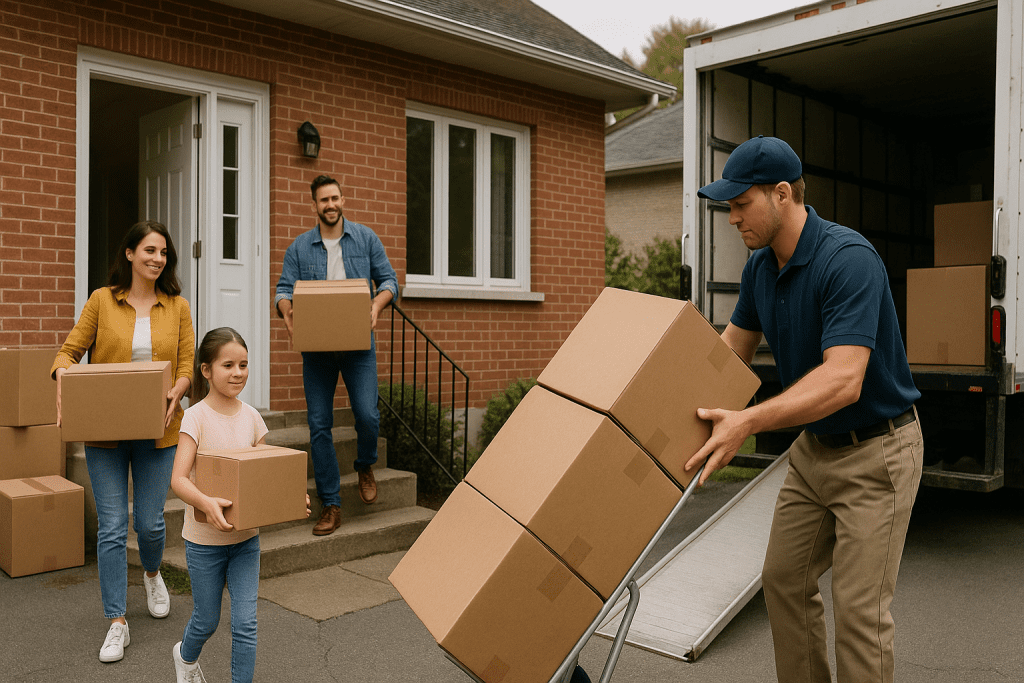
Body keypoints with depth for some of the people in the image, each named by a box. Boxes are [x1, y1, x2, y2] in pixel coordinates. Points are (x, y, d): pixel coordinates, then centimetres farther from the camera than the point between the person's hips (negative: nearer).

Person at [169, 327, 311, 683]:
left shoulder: (251, 416, -1)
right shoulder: (197, 416, -15)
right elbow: (178, 478, -22)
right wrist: (206, 503, -41)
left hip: (246, 536, 3)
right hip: (204, 538, -3)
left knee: (245, 622, 1)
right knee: (207, 620, 16)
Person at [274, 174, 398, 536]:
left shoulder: (365, 238, 7)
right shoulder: (299, 247, 8)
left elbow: (389, 280, 7)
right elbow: (283, 290, 5)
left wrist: (377, 304, -14)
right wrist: (286, 310, -18)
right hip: (316, 346, 1)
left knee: (368, 415, -12)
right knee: (319, 425, 0)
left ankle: (365, 466, 23)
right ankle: (331, 505, 10)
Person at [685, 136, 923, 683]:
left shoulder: (848, 259, -27)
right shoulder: (760, 266, -1)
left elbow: (843, 380, -36)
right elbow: (732, 348, 10)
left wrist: (749, 422, -44)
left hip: (876, 450, -8)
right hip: (814, 446, 8)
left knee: (858, 607, -4)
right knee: (783, 579, 13)